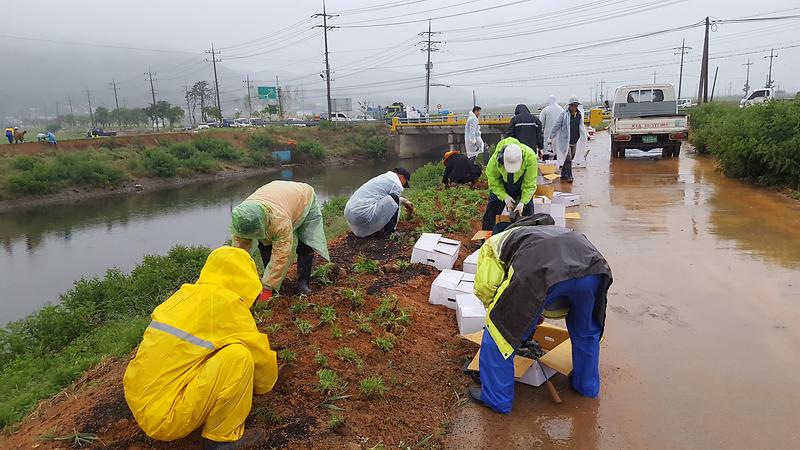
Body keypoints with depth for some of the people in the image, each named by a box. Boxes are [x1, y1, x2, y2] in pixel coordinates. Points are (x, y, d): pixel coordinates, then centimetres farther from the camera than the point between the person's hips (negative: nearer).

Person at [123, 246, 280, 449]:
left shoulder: (185, 294, 8)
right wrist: (267, 383, 18)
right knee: (238, 354, -16)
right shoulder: (227, 302, -13)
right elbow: (260, 354, -4)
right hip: (165, 421, -8)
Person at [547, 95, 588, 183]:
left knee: (571, 158, 13)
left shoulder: (580, 114, 6)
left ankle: (563, 174, 25)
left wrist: (585, 135, 22)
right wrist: (551, 138, -8)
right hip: (565, 140, -6)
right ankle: (568, 176, -1)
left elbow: (581, 126, 22)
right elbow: (556, 126, -7)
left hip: (574, 141, 6)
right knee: (568, 159, -9)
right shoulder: (564, 114, -10)